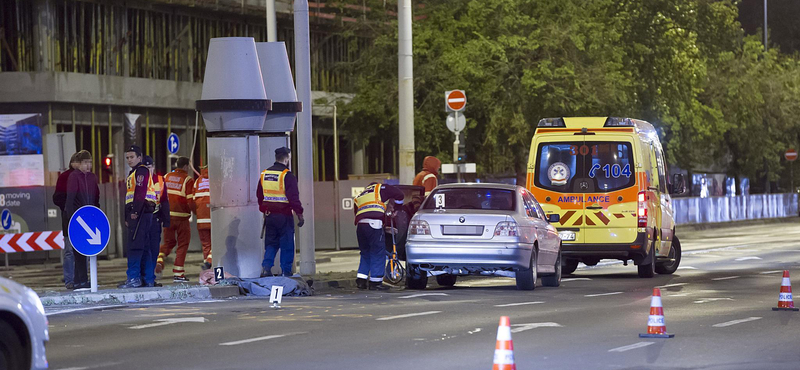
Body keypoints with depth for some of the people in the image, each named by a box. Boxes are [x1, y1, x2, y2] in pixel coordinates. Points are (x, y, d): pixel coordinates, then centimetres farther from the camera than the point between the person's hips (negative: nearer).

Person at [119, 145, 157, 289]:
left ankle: (134, 278, -17)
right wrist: (127, 217, 23)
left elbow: (140, 192, -17)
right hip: (135, 214, 10)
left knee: (134, 246, -13)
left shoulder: (141, 171, -6)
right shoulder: (132, 173, 25)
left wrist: (135, 212, -22)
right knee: (143, 247, 10)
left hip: (140, 212, -10)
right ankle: (149, 278, 11)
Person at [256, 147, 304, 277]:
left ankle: (266, 267, -1)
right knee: (287, 245, 3)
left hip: (269, 216, 6)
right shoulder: (287, 175, -13)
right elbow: (294, 197, -16)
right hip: (284, 215, -6)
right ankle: (286, 271, 5)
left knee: (271, 244, 14)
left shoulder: (264, 174, 9)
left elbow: (259, 195, 17)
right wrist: (300, 215, -10)